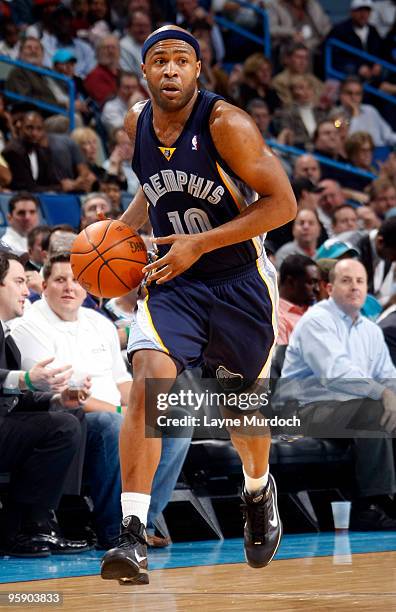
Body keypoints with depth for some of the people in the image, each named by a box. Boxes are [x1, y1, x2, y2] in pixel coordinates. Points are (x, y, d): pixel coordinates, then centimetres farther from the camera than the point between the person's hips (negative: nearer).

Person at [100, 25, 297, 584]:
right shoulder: (138, 123, -1)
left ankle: (258, 490, 49)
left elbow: (282, 204, -19)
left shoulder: (226, 124, -19)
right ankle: (133, 537, -25)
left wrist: (199, 244, -23)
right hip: (172, 281, 3)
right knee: (149, 381, -22)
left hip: (239, 282, -3)